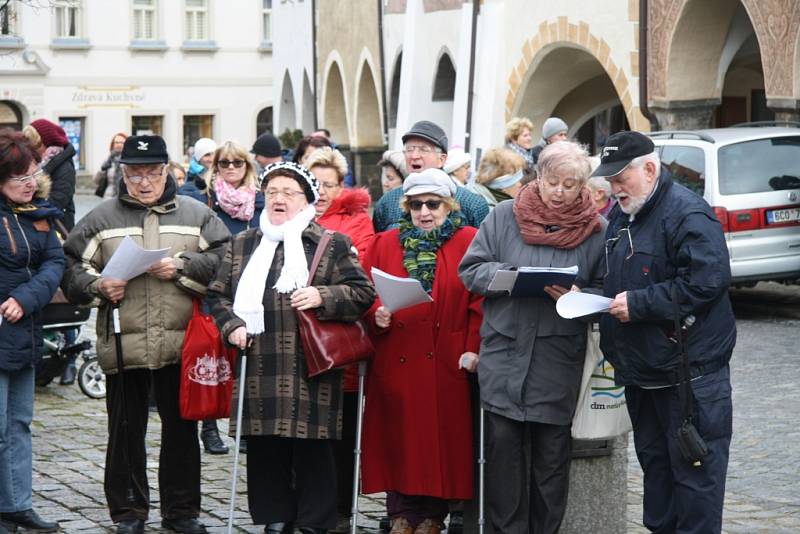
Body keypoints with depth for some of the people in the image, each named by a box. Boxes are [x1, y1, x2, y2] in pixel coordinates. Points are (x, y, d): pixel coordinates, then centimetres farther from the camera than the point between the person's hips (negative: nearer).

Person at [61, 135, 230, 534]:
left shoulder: (196, 214, 7)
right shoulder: (101, 218, 8)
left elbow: (225, 262, -1)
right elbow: (72, 268, 7)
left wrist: (182, 267, -13)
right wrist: (97, 286, -11)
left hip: (181, 345, 0)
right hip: (122, 345, 0)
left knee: (181, 430, 9)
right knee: (126, 432, 7)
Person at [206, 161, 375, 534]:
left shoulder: (333, 245, 5)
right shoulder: (242, 245, 16)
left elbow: (363, 293, 1)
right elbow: (218, 295, 17)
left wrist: (323, 297, -14)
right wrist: (231, 325, -1)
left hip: (311, 371, -3)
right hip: (258, 371, 3)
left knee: (313, 452, -1)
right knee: (265, 451, 6)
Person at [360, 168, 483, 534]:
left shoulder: (470, 242, 3)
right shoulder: (385, 244, 12)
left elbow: (482, 300, -3)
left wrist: (474, 349, -11)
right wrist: (377, 316, -11)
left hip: (447, 363, -2)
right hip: (395, 363, 2)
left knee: (442, 437, 1)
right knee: (398, 437, 3)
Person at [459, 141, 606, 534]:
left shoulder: (595, 230, 2)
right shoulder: (504, 216, 4)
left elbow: (605, 291, 5)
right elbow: (471, 269, 4)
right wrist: (509, 275, -13)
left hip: (559, 360, 0)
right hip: (505, 354, 0)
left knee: (552, 453, 6)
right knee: (504, 444, 1)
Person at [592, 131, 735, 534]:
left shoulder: (687, 213, -15)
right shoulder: (619, 216, 13)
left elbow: (706, 281, -25)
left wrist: (638, 303, -23)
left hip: (688, 370, -9)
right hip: (640, 372, 9)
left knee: (693, 471, -2)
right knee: (655, 464, 17)